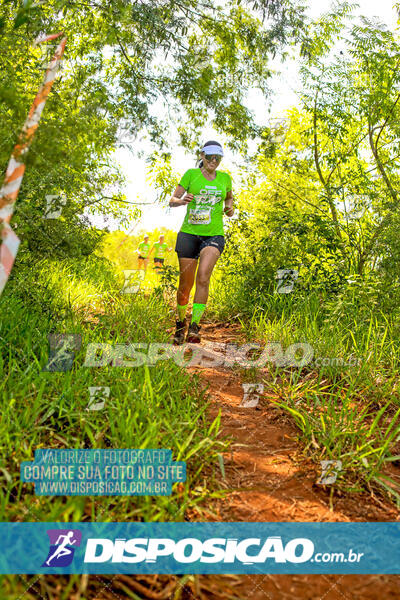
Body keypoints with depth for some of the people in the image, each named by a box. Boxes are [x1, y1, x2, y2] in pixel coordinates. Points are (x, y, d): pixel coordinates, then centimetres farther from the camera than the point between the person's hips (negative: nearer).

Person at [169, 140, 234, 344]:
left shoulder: (225, 178, 10)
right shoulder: (191, 174, 2)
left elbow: (229, 197, 30)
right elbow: (172, 200, 1)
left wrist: (229, 207, 8)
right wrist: (182, 201, -21)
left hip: (214, 235, 1)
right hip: (189, 233, -1)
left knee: (203, 277, -23)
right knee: (185, 283, 2)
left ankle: (194, 326, -22)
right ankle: (180, 322, 26)